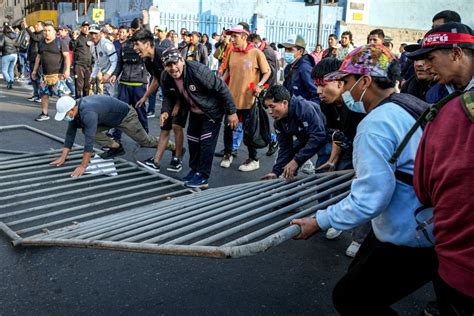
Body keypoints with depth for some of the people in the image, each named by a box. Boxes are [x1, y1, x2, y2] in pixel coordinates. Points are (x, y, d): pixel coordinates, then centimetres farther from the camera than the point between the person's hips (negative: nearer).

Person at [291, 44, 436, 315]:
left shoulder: (375, 124, -24)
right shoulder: (411, 104, 5)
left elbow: (369, 199, -27)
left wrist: (319, 221, -16)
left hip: (410, 242, -9)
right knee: (359, 276, 23)